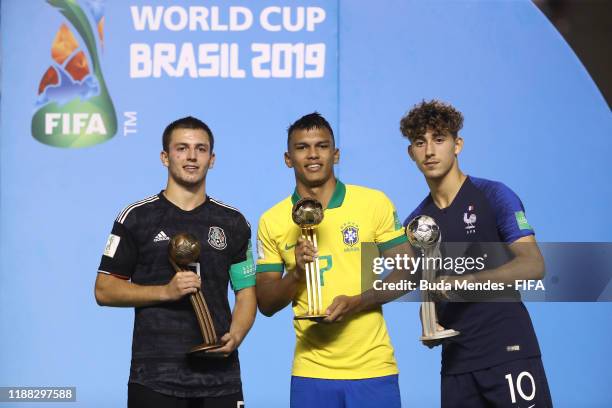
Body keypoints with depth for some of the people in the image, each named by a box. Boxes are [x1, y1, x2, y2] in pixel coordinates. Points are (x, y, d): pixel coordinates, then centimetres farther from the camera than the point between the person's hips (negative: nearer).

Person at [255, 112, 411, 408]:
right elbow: (266, 304, 5)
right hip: (310, 372, 1)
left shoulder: (375, 203, 0)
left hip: (373, 367, -1)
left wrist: (356, 303, -13)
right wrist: (296, 274, -14)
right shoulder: (272, 222, 4)